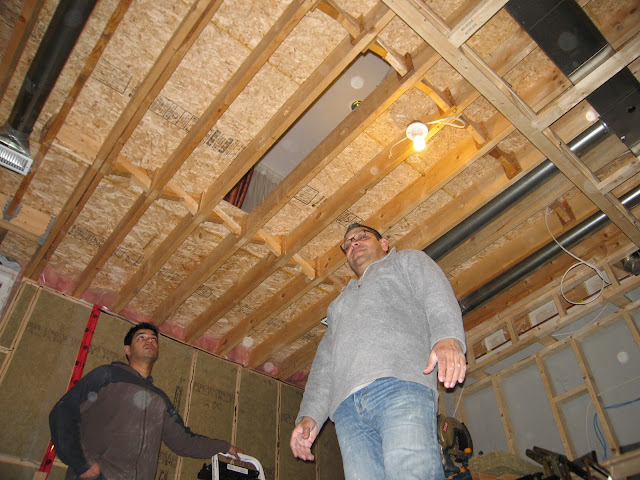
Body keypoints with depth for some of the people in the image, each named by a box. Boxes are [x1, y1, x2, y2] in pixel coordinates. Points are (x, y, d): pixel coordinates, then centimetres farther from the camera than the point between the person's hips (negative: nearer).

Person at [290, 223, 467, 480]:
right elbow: (324, 362, 29)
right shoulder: (339, 304, 39)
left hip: (399, 385, -4)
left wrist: (448, 338, -19)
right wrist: (310, 415, 14)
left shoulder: (408, 261, 25)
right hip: (346, 408, 5)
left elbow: (438, 298, 4)